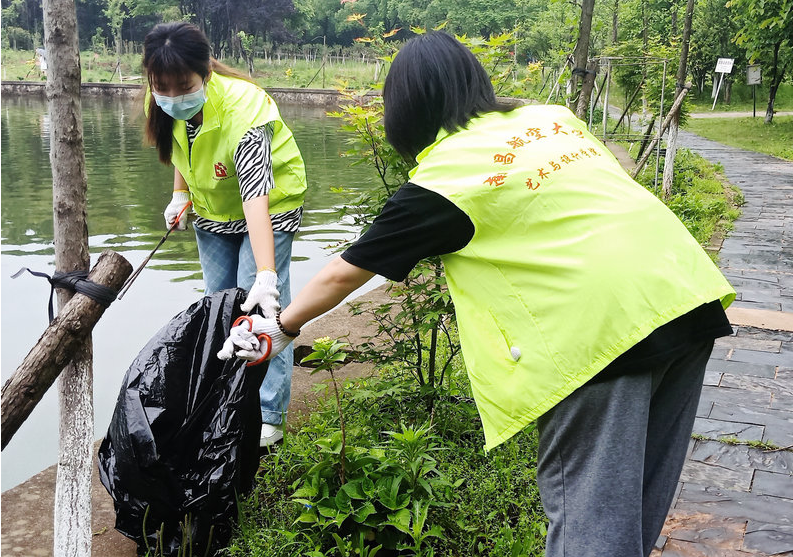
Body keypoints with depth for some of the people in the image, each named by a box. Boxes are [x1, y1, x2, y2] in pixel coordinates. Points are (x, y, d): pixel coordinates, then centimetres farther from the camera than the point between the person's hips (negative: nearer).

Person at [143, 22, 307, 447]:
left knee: (260, 303, -14)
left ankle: (268, 416, -6)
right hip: (211, 209, 7)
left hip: (270, 207, -6)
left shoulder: (243, 113, -38)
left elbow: (256, 198, -46)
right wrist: (180, 195, -4)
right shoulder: (164, 106, -18)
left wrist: (266, 277, -53)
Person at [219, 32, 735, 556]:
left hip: (605, 324, -7)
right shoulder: (554, 116, 17)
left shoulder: (441, 179, 0)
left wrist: (281, 327, 23)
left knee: (587, 510, 3)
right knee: (638, 494, 18)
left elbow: (344, 273, 9)